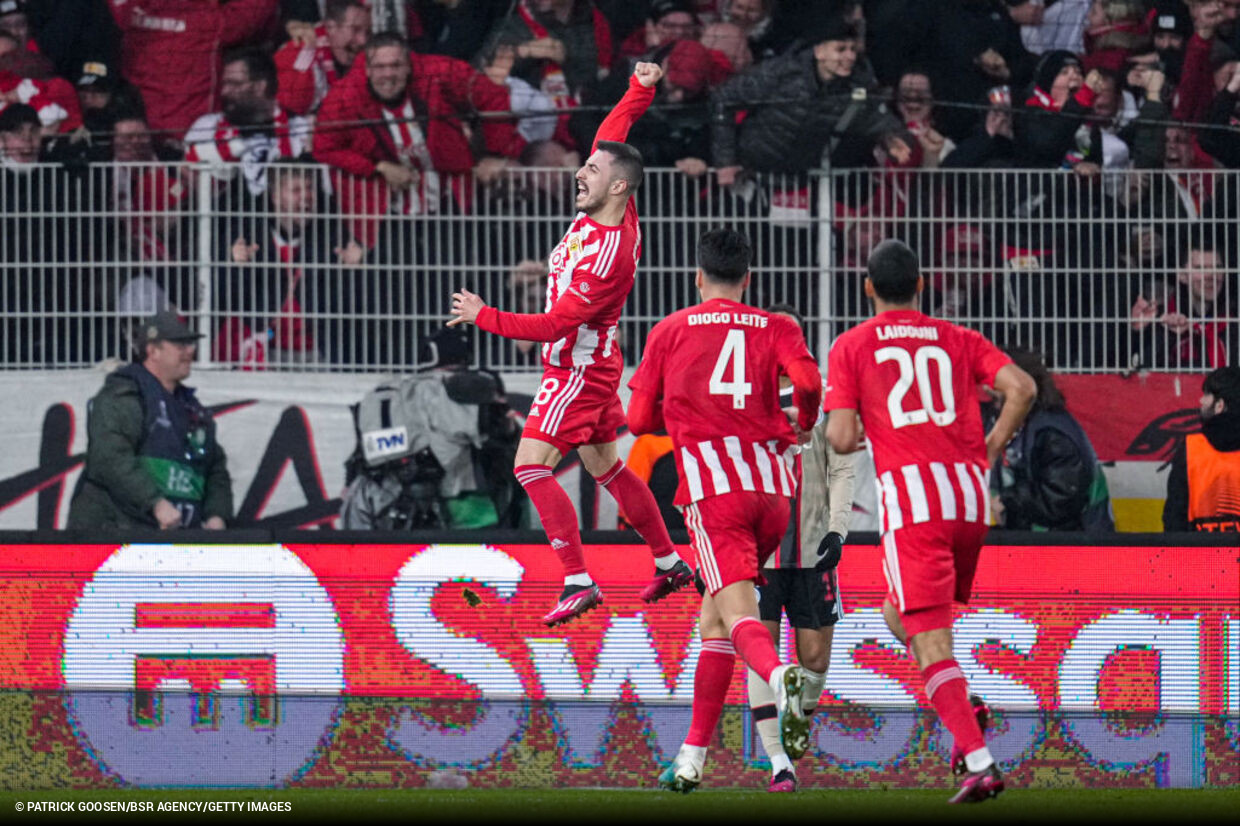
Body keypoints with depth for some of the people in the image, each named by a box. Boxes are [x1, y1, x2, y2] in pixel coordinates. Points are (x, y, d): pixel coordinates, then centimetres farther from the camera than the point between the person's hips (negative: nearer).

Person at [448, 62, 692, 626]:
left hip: (578, 368, -10)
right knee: (605, 466, 20)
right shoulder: (611, 210, -3)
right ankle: (669, 563, 29)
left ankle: (578, 581, -18)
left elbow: (555, 326, -28)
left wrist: (484, 317, -23)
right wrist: (641, 89, 3)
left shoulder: (608, 255, -28)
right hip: (589, 365, 10)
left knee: (531, 465, -15)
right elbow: (610, 134, 14)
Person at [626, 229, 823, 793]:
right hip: (774, 486, 3)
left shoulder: (670, 331, 12)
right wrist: (801, 427, 14)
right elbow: (807, 382, -7)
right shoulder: (776, 328, 12)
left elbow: (639, 419, 13)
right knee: (713, 616, 16)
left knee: (737, 614, -16)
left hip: (714, 490, -3)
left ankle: (780, 676, -50)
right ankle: (692, 757, 18)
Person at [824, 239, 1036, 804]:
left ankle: (979, 762, -21)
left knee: (929, 641, -7)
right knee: (897, 613, 25)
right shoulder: (957, 340, 16)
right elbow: (1021, 387, 1)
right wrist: (991, 448, 14)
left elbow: (842, 438, -1)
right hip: (970, 493, 4)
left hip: (910, 497, -4)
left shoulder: (851, 347, 7)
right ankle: (962, 713, 4)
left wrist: (849, 433, 22)